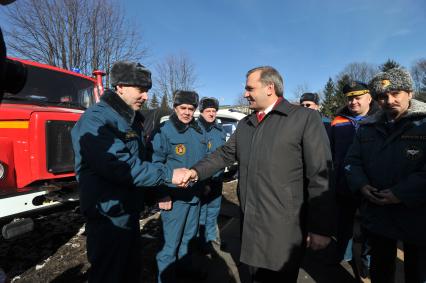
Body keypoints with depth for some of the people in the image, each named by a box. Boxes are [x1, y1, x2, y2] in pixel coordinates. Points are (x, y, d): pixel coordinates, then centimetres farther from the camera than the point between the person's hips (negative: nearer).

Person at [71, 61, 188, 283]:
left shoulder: (132, 119, 9)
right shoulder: (95, 120, -19)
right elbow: (122, 167, -29)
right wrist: (168, 175, -23)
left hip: (130, 212, 9)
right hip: (108, 217, -8)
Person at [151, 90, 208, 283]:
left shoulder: (198, 131, 9)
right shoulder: (164, 130, -11)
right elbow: (156, 163, -13)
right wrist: (162, 194, -17)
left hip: (195, 193, 7)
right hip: (174, 195, -6)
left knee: (189, 235, 21)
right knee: (171, 240, 5)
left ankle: (185, 266, 42)